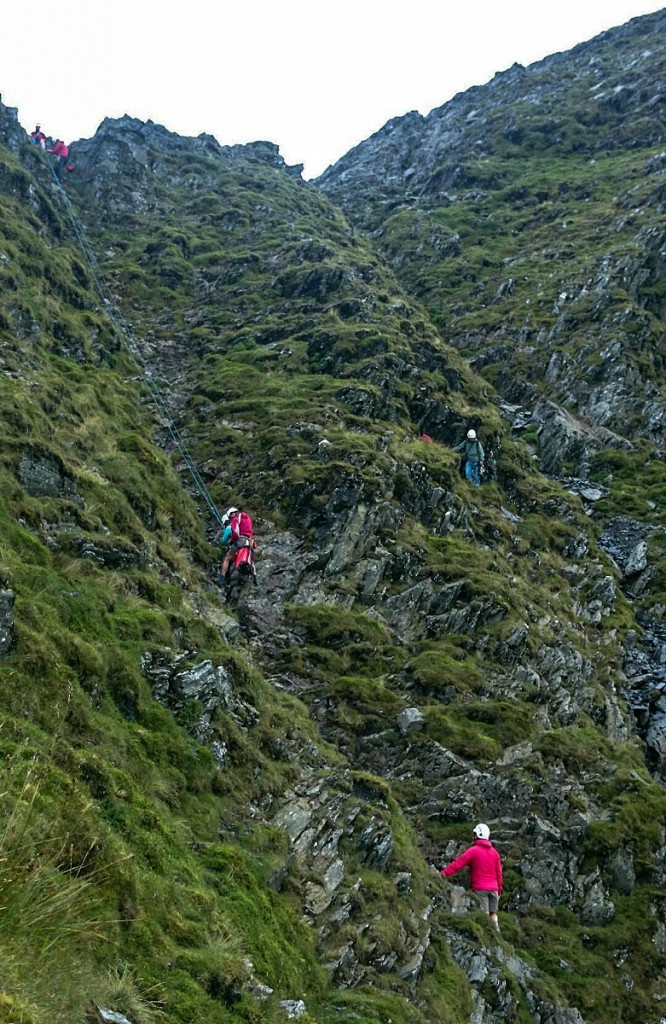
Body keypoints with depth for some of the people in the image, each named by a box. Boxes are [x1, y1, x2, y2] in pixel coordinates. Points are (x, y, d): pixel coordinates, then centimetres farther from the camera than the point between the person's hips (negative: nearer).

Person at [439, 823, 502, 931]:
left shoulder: (473, 850, -6)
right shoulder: (494, 852, 10)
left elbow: (458, 863, -12)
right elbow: (499, 872, 13)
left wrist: (443, 873, -12)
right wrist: (499, 889, 21)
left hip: (480, 888, -5)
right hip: (493, 889, 5)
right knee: (493, 914, 13)